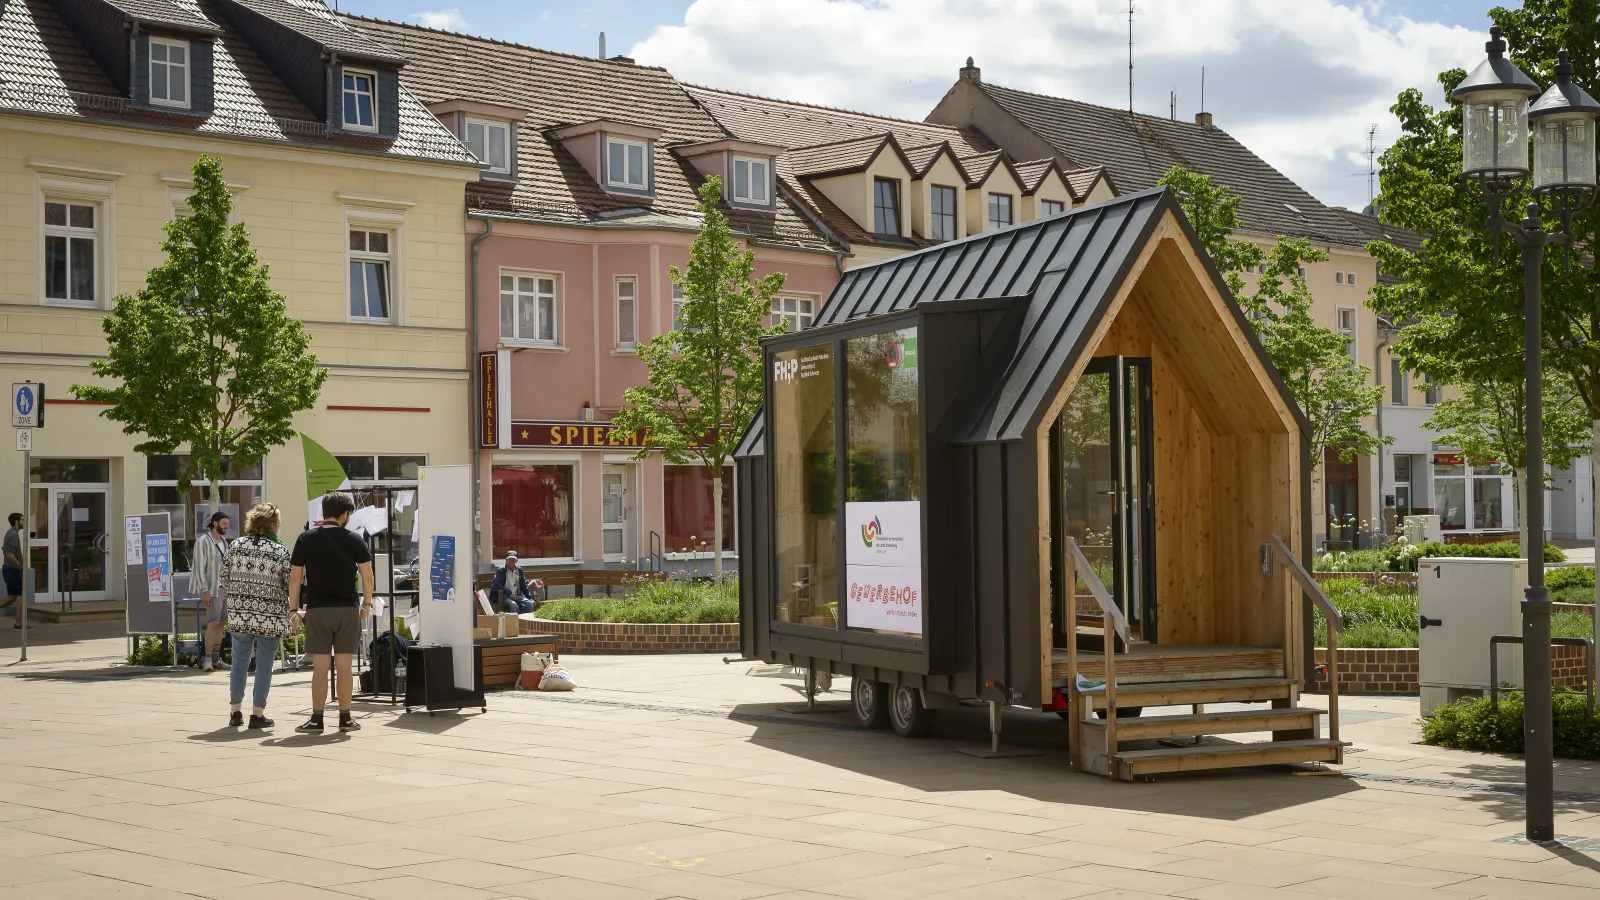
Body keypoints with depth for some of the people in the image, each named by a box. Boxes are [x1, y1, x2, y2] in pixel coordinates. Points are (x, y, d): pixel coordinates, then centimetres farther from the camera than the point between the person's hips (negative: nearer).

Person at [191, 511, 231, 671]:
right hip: (213, 588, -8)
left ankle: (216, 658, 12)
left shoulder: (224, 543, 16)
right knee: (213, 622, -13)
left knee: (220, 623, 7)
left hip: (225, 588, 8)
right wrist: (205, 591, -18)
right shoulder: (203, 541, -8)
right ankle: (207, 658, -11)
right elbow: (200, 568, -12)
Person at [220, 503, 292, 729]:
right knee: (264, 664, 4)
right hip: (270, 616, -3)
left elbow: (223, 578, 5)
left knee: (240, 660, 13)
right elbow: (290, 584, -7)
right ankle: (257, 714, 5)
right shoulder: (280, 551, -7)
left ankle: (235, 711, 16)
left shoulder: (236, 546, 2)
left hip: (239, 614, 3)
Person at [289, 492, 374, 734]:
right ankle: (345, 718, 10)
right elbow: (367, 575, -1)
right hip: (347, 609, 0)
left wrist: (293, 608, 6)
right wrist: (367, 604, 12)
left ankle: (317, 719, 1)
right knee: (344, 665, 5)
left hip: (317, 609, 0)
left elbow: (295, 577, -1)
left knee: (320, 666, 1)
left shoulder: (306, 540, 0)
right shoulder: (353, 540, 0)